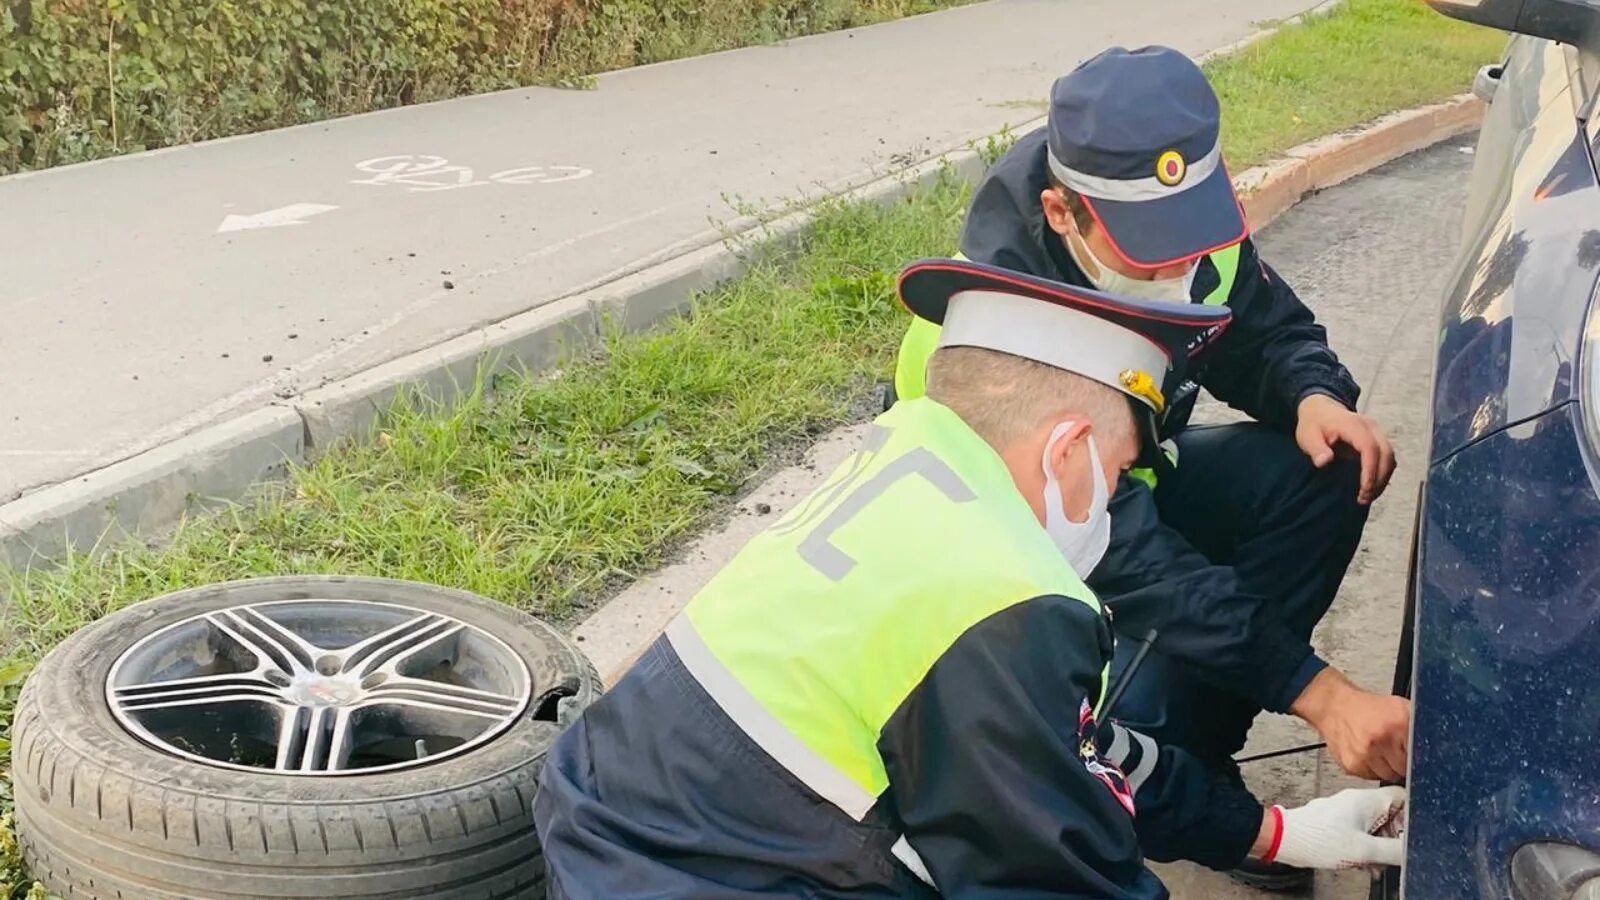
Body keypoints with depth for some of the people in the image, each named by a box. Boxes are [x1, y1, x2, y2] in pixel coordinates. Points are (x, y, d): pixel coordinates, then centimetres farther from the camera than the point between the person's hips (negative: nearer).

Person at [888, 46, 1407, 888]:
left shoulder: (1177, 218, -19)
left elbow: (1267, 328, 0)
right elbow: (1127, 558, -39)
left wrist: (1314, 398, -26)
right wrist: (1319, 693, -43)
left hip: (1123, 483, 7)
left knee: (1322, 472, -17)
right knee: (1142, 707, -33)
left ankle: (1195, 755, -8)